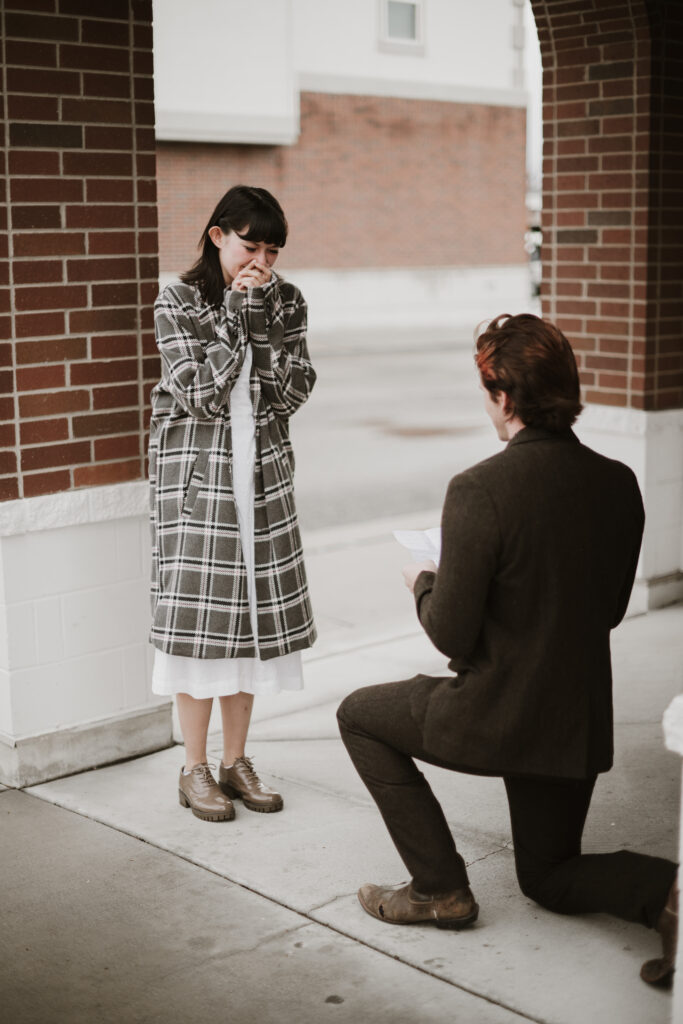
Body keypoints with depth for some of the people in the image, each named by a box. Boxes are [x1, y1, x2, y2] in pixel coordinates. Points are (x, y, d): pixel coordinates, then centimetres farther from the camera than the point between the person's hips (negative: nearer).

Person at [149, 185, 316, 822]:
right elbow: (199, 396, -15)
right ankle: (195, 770, 11)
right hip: (196, 473, -4)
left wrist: (263, 319, -14)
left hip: (262, 472, 4)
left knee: (253, 611, 7)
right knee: (199, 616, -3)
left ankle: (236, 761, 20)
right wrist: (233, 316, -16)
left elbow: (294, 392, -5)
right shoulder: (177, 304, -6)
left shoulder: (285, 302, 5)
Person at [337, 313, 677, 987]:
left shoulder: (479, 490, -21)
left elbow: (451, 634, -18)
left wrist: (423, 583, 4)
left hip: (499, 715, -6)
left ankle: (440, 888, 17)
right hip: (581, 722, 6)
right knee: (549, 877, 27)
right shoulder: (618, 483, -2)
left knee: (360, 715, 20)